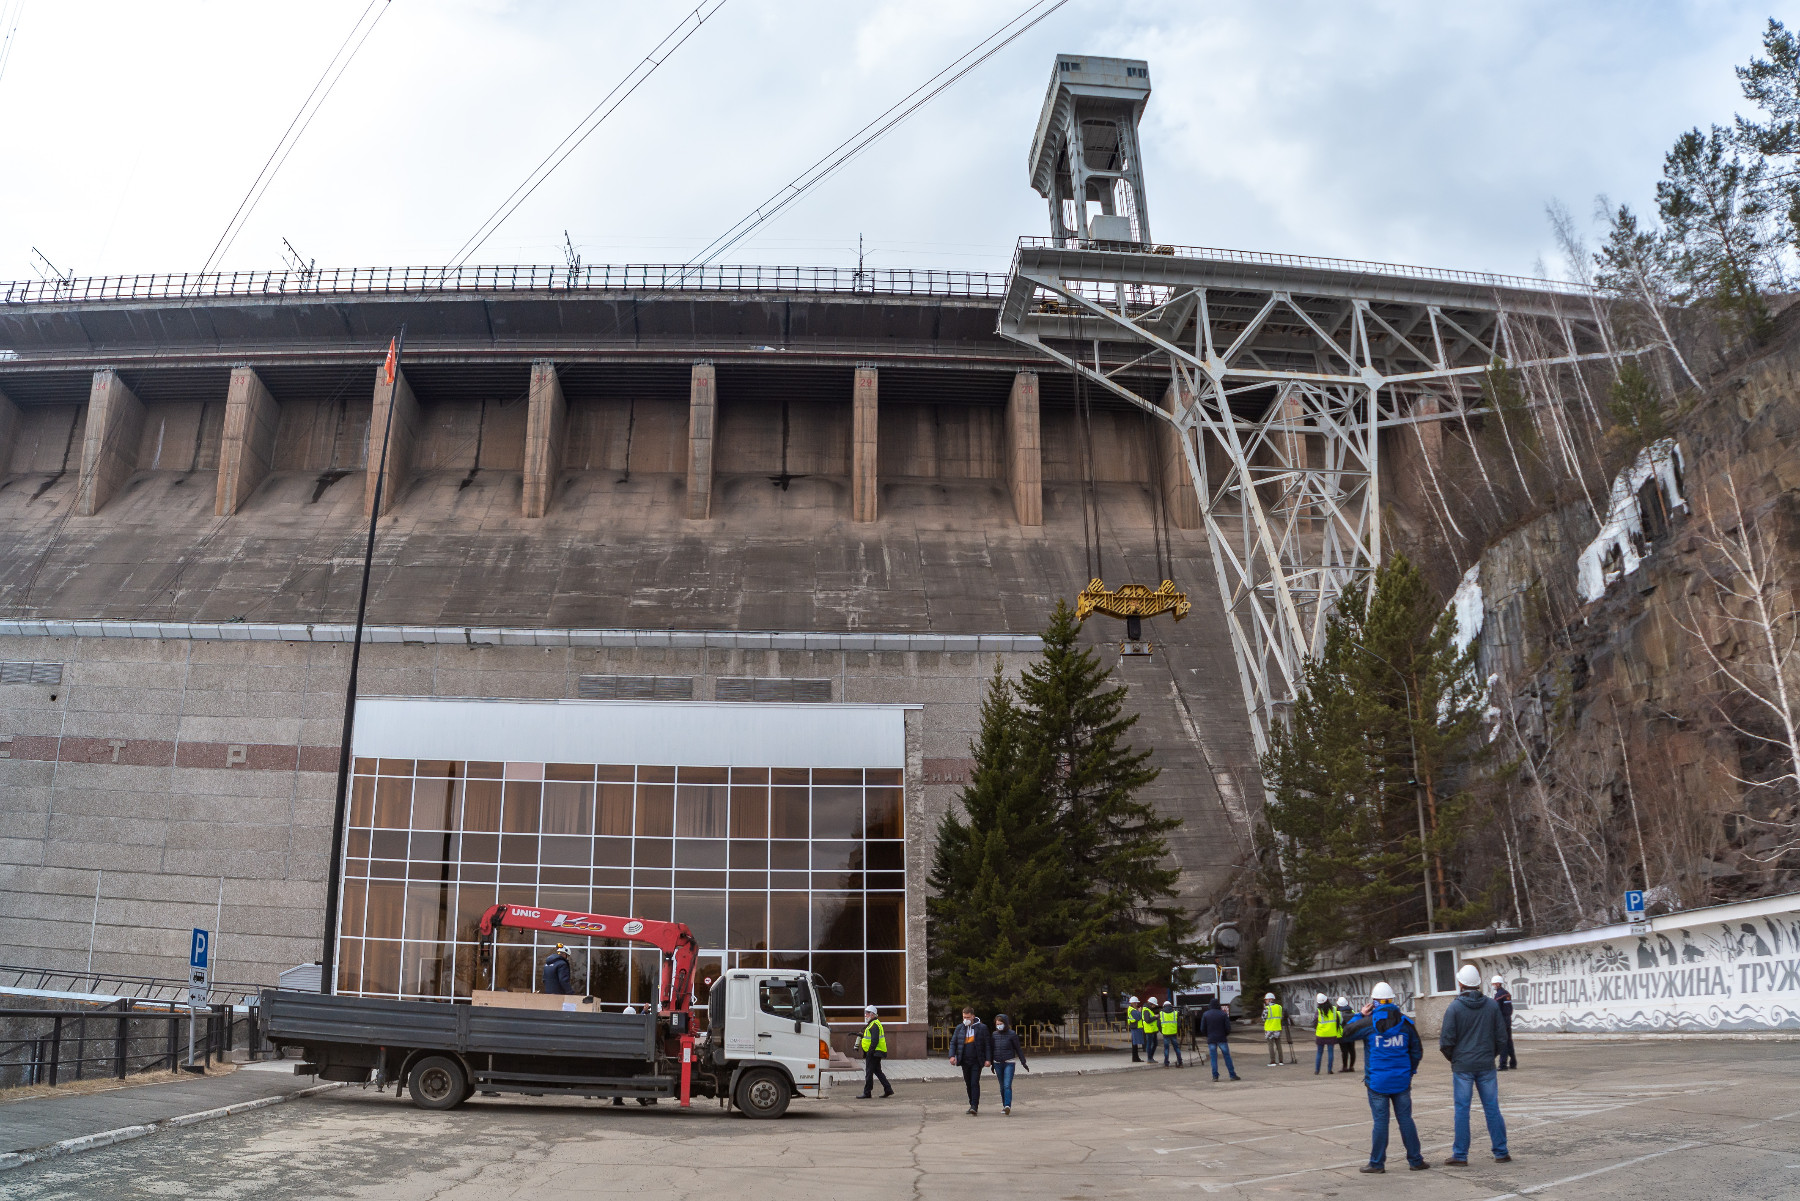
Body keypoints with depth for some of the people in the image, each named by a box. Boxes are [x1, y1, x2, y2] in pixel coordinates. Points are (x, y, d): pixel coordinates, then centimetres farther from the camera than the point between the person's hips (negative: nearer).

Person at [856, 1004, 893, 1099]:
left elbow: (875, 1041, -23)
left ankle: (867, 1093, 0)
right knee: (877, 1071, 14)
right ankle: (888, 1090, 15)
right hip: (875, 1053, 11)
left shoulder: (874, 1025, -16)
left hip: (874, 1053, -11)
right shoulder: (872, 1024, 18)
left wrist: (869, 1053, -23)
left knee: (869, 1072, -5)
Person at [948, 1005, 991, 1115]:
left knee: (975, 1083, -12)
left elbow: (988, 1044, -1)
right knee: (968, 1084, 10)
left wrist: (988, 1059, -9)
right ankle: (972, 1105, 21)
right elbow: (953, 1043, 11)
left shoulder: (982, 1028, -1)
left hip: (977, 1061, -4)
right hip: (965, 1061, 4)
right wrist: (952, 1055, -5)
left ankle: (974, 1107, -14)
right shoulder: (959, 1028, 8)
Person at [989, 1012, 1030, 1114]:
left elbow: (1018, 1048, -1)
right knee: (1002, 1086, 10)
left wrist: (1023, 1062, 1)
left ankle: (1008, 1106, -25)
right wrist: (992, 1064, 19)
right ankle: (1004, 1106, 20)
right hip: (998, 1064, 4)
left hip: (1009, 1063, -4)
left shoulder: (1012, 1034, -7)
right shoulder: (994, 1034, 4)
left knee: (1007, 1085, -16)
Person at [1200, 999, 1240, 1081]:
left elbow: (1202, 1029, 0)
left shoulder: (1205, 1015, 0)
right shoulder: (1223, 1014, -4)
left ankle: (1215, 1076, 1)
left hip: (1211, 1040, 1)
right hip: (1222, 1039, -1)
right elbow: (1228, 1028, -5)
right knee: (1227, 1056, 6)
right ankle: (1232, 1075, 7)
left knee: (1213, 1058, 4)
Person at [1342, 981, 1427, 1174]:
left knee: (1380, 1121, 2)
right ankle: (1415, 1160, 16)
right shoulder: (1405, 1023, 1)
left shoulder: (1368, 1023, -9)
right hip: (1401, 1081, 3)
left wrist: (1360, 1015, 12)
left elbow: (1347, 1033, 7)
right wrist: (1409, 1071, 19)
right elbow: (1417, 1051, 8)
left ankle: (1377, 1163, 8)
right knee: (1405, 1119, 10)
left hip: (1377, 1081, -3)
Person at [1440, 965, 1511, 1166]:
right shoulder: (1492, 1005, 0)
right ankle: (1501, 1153, 14)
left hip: (1462, 1066, -3)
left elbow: (1447, 1041, -9)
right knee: (1492, 1108, 10)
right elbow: (1501, 1036, 3)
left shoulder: (1454, 1008, -9)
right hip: (1486, 1066, 3)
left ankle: (1460, 1155, 5)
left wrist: (1452, 1057, 11)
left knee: (1462, 1110, 2)